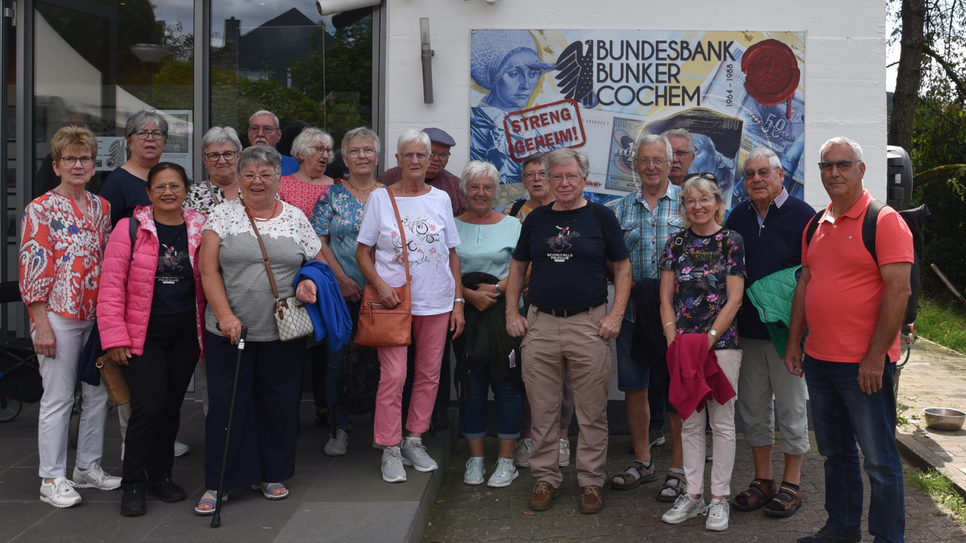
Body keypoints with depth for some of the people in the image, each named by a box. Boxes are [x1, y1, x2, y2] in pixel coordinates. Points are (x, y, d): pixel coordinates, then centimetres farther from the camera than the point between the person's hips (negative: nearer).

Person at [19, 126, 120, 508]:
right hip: (59, 316, -6)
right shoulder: (41, 210, -7)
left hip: (97, 315, 6)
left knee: (98, 393, 12)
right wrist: (42, 326, -14)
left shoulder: (101, 207, 10)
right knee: (58, 398, 1)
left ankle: (88, 467, 27)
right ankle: (52, 479, 12)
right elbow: (31, 269, -10)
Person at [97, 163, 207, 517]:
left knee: (172, 407, 11)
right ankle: (133, 483, 7)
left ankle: (160, 474, 29)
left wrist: (207, 331, 4)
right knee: (149, 405, -11)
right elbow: (111, 286, -6)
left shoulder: (200, 229, 5)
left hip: (185, 334, 3)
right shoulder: (129, 229, -4)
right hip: (142, 334, -3)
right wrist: (114, 337, -10)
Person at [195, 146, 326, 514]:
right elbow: (208, 270, -3)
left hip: (283, 332, 2)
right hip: (228, 331, -1)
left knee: (279, 404, 9)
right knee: (225, 404, 3)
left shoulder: (295, 218, 8)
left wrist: (310, 282, -8)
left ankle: (271, 474, 26)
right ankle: (217, 483, 15)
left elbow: (318, 262, 15)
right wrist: (225, 315, -13)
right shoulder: (223, 215, 3)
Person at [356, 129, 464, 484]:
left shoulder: (441, 199, 8)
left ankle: (414, 440, 23)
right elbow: (363, 253, 2)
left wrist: (458, 301, 5)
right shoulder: (380, 198, 2)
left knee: (429, 373, 7)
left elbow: (452, 255, 10)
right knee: (393, 375, -7)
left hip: (436, 301, 3)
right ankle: (391, 449, 7)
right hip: (393, 299, -3)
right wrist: (380, 285, -14)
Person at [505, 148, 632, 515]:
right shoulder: (536, 219, 11)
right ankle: (546, 477, 21)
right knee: (542, 411, 8)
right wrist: (512, 312, 5)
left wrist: (616, 315, -7)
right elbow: (518, 267, 16)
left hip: (589, 325, -2)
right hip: (540, 325, 3)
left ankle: (590, 481, 16)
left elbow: (622, 267, 3)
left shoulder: (601, 217, 2)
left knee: (592, 412, 4)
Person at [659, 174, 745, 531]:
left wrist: (708, 339, -14)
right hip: (683, 345, 3)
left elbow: (734, 299, -7)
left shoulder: (731, 241, -2)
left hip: (722, 343, -3)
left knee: (722, 421, 3)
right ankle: (693, 494, 19)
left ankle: (719, 497, 13)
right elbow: (666, 297, 7)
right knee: (690, 422, 9)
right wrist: (673, 340, -5)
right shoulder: (676, 242, 7)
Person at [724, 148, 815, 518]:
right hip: (747, 328, 5)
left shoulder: (801, 215, -6)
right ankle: (763, 480, 24)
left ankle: (791, 485, 17)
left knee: (791, 407, 5)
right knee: (753, 407, 11)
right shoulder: (737, 218, 10)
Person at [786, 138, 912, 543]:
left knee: (879, 460, 3)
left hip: (864, 365, -7)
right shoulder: (816, 225, 13)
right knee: (835, 453, 17)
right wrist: (794, 343, 13)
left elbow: (899, 290, -16)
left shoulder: (884, 221, -10)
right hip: (818, 359, 7)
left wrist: (875, 357, -19)